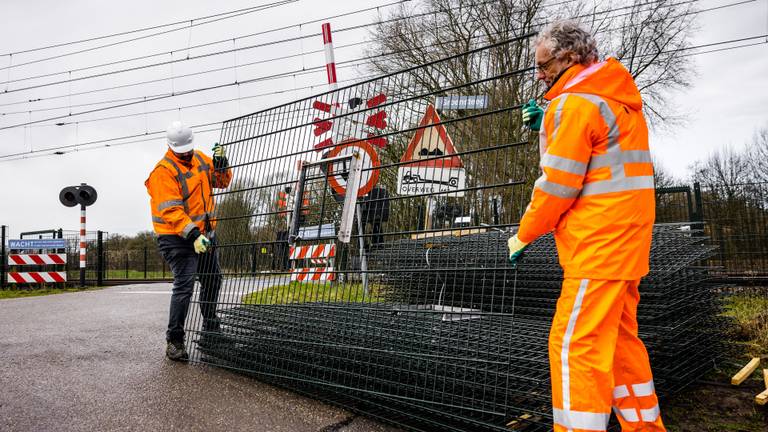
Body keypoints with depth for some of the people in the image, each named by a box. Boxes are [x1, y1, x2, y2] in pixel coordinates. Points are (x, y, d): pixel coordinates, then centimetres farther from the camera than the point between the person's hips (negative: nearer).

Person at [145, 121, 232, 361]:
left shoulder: (200, 159, 6)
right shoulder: (163, 171, -17)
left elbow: (222, 181, 11)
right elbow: (170, 210, -25)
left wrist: (221, 163, -9)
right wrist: (192, 233, -35)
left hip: (204, 233, 8)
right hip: (177, 238, -8)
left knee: (212, 280, 18)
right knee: (184, 284, -17)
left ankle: (210, 330, 37)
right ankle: (174, 341, -5)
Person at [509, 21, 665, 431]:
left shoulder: (574, 103, -11)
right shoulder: (618, 97, 17)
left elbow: (559, 183, -15)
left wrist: (523, 236, -4)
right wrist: (548, 127, 15)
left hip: (597, 244, -10)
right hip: (625, 241, 10)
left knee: (575, 345, -8)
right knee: (619, 339, 17)